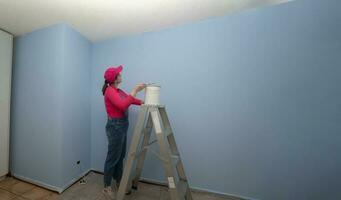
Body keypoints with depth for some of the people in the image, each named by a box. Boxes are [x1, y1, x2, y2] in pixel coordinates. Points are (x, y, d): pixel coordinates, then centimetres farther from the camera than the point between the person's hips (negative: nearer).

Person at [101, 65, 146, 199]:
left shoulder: (118, 91, 12)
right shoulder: (110, 91, -16)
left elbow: (130, 100, 15)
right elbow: (123, 105, -30)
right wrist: (135, 90, -26)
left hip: (122, 126, 9)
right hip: (115, 126, -9)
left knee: (120, 156, 21)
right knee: (113, 158, 8)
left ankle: (118, 183, 40)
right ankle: (107, 187, 32)